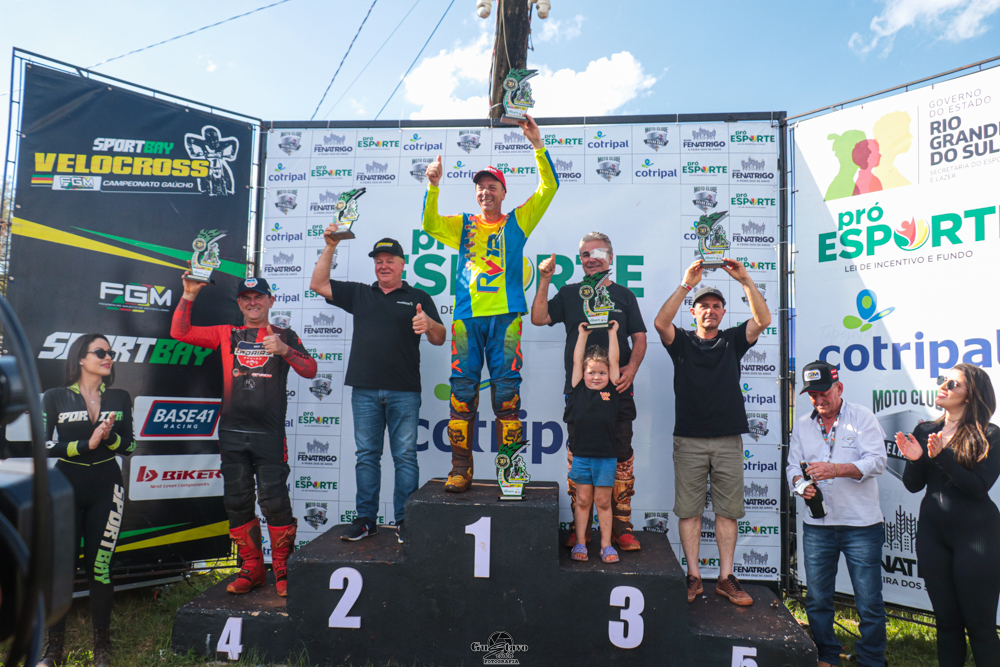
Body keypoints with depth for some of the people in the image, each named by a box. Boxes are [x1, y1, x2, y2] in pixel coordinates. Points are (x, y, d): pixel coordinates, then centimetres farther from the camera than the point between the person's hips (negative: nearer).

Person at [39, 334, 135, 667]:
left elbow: (128, 447, 5)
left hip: (106, 489, 1)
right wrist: (87, 444, -16)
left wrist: (109, 436, -14)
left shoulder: (120, 398, 8)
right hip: (66, 487, -1)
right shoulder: (55, 397, 3)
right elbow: (46, 446, -4)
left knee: (99, 565, 1)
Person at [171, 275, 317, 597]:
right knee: (237, 501, 7)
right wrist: (188, 296, 0)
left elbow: (310, 370, -2)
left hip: (269, 434, -3)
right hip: (232, 433, 3)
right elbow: (179, 332, 10)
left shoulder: (284, 336, 9)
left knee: (274, 500, -7)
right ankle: (251, 569, 19)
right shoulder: (227, 334, 15)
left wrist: (284, 350, -18)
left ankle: (283, 570, 6)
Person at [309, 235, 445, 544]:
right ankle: (366, 518, 15)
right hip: (365, 390, 3)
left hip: (404, 391, -2)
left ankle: (404, 520, 7)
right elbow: (318, 284, 14)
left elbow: (439, 339, 3)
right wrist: (330, 247, 7)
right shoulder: (359, 293, 18)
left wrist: (429, 324, -20)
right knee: (366, 454, 7)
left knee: (405, 456, -1)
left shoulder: (418, 298, 10)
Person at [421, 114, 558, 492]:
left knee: (506, 388, -3)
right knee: (462, 389, -2)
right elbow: (430, 225, 3)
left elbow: (548, 188, 7)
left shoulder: (517, 222, 16)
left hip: (505, 315, -1)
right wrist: (433, 186, -9)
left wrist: (538, 146, -3)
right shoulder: (463, 225, 20)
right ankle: (460, 469, 5)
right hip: (467, 316, 2)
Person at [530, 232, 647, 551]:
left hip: (618, 391, 0)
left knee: (621, 457, -1)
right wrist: (545, 281, -6)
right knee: (578, 458, 3)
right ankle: (580, 526, 14)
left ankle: (621, 527, 10)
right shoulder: (569, 294, 13)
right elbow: (538, 318, 2)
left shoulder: (624, 295, 13)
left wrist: (632, 367, -7)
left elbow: (639, 338, 10)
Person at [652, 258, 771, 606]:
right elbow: (660, 322, -12)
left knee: (727, 510, 4)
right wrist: (686, 285, -19)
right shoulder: (681, 342, 8)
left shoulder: (732, 341, 12)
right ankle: (693, 577, 10)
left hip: (728, 440, 2)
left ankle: (726, 577, 13)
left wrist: (745, 280, -14)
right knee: (689, 510, 2)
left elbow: (763, 320, -3)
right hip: (689, 440, -1)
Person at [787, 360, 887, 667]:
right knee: (817, 600, 10)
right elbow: (793, 466, 11)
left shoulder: (862, 417, 0)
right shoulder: (802, 425, 11)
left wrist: (836, 469, -25)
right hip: (817, 526, 4)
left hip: (861, 526, -3)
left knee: (870, 603, 3)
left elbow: (876, 460, -11)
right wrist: (800, 483, -11)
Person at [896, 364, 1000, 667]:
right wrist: (915, 459, -13)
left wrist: (940, 457, -25)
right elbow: (913, 485, 6)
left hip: (975, 534, -4)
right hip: (932, 532, 4)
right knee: (946, 621, 13)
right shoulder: (924, 431, 6)